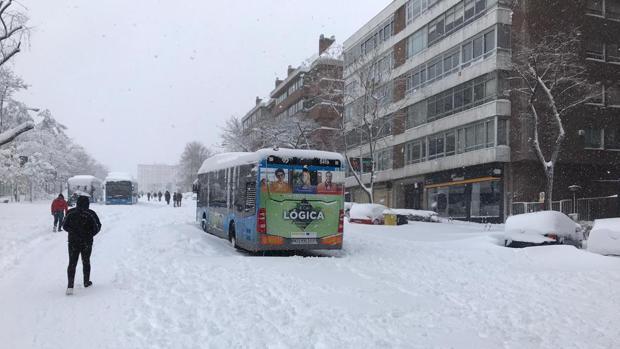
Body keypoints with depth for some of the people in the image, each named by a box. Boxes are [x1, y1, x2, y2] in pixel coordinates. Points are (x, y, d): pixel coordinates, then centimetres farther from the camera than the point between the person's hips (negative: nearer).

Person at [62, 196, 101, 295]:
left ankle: (70, 286, -12)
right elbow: (97, 227, -7)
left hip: (73, 242, 1)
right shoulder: (90, 214, -11)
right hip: (87, 242, -1)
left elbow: (65, 226, 1)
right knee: (86, 262, 18)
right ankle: (86, 282, 30)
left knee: (72, 263, 1)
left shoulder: (70, 213, -6)